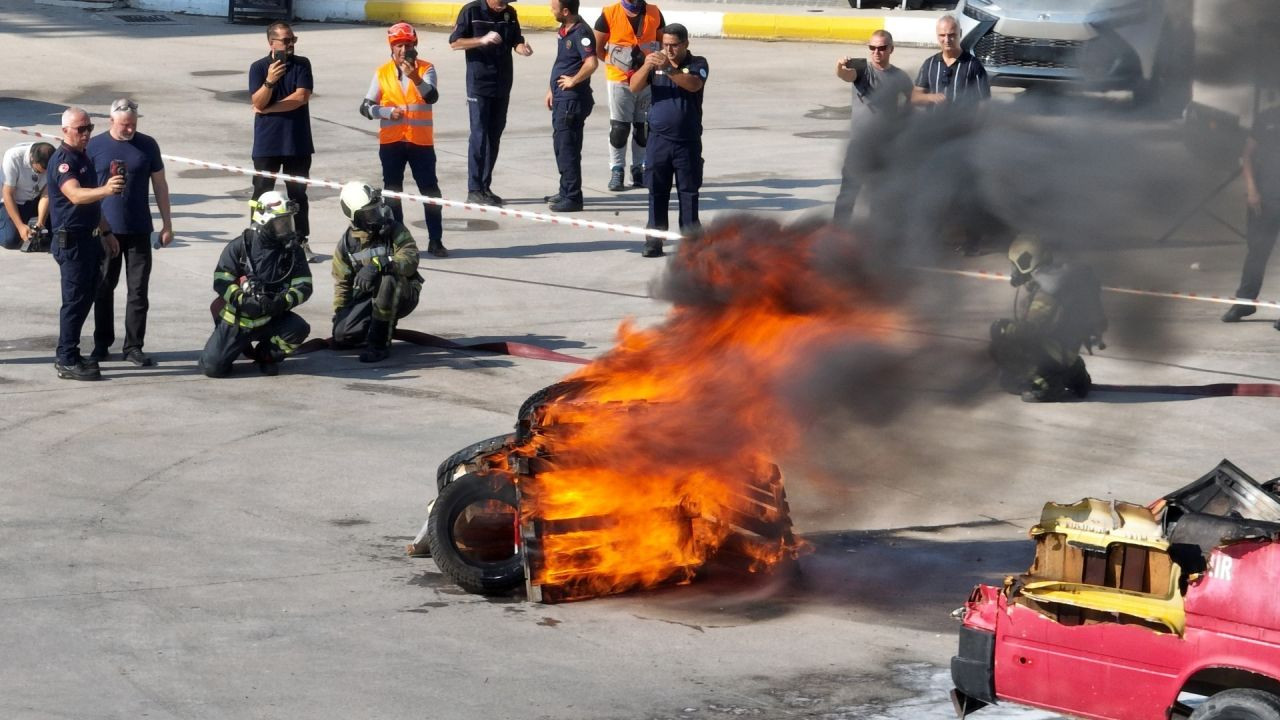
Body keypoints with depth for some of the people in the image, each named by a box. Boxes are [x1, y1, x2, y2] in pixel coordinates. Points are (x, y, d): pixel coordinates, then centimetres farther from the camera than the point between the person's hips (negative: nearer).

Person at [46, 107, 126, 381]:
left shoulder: (84, 158, 15)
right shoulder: (62, 160, -16)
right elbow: (75, 195, -34)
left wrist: (105, 233, 26)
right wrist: (105, 190, -51)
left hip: (89, 238, 10)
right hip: (71, 241, -10)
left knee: (87, 297, 13)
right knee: (75, 300, -8)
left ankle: (68, 355, 21)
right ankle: (67, 361, -4)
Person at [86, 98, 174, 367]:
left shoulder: (147, 145, 2)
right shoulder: (95, 147, -1)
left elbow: (159, 184, 8)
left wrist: (167, 224, 6)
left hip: (139, 231, 1)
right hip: (105, 230, 0)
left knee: (138, 290, 1)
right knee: (103, 289, 8)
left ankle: (134, 346, 8)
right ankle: (102, 344, 19)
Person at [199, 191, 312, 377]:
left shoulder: (293, 250, -3)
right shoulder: (239, 247, -9)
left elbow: (304, 286, -8)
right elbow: (221, 282, -13)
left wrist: (282, 302, -27)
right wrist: (243, 301, -29)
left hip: (270, 318, 2)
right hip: (237, 318, -2)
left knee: (299, 329, -29)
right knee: (213, 366, -12)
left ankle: (267, 355, 3)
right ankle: (241, 343, 24)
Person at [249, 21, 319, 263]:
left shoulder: (302, 65, 1)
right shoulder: (259, 68, -2)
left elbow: (302, 97, -11)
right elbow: (258, 102, -12)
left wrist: (269, 109, -8)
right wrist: (269, 82, -30)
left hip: (297, 142, 1)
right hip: (267, 143, -1)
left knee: (298, 193, 7)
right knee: (262, 193, 3)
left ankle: (301, 242, 13)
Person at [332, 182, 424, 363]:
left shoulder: (394, 230, -12)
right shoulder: (347, 243, 1)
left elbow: (410, 260, -28)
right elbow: (342, 282, 9)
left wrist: (378, 264, -42)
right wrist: (338, 314, 1)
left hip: (401, 295, -4)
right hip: (366, 295, 4)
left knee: (387, 279, -40)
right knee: (342, 335, -19)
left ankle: (379, 343, -29)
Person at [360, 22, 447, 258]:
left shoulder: (426, 69, -3)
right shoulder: (382, 72, 2)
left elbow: (431, 97, -21)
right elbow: (366, 107, 3)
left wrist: (416, 78, -37)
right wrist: (388, 112, -13)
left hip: (421, 141, -2)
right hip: (391, 141, 2)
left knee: (430, 190, 1)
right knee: (392, 192, 9)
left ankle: (435, 240, 9)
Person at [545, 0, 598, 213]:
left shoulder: (581, 33, -19)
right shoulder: (563, 31, 12)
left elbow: (591, 63, -32)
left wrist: (573, 81, -20)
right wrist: (552, 89, 20)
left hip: (572, 99, -10)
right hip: (561, 97, 10)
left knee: (567, 147, -6)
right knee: (560, 145, 18)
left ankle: (573, 197, -2)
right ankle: (566, 192, 29)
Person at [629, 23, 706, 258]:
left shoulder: (697, 64, -2)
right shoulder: (656, 63, 7)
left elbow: (694, 84, -23)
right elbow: (635, 87, -4)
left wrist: (668, 69, -36)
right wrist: (646, 66, -23)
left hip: (688, 142, -2)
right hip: (659, 139, 2)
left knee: (688, 192, 3)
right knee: (657, 191, 3)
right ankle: (654, 239, 7)